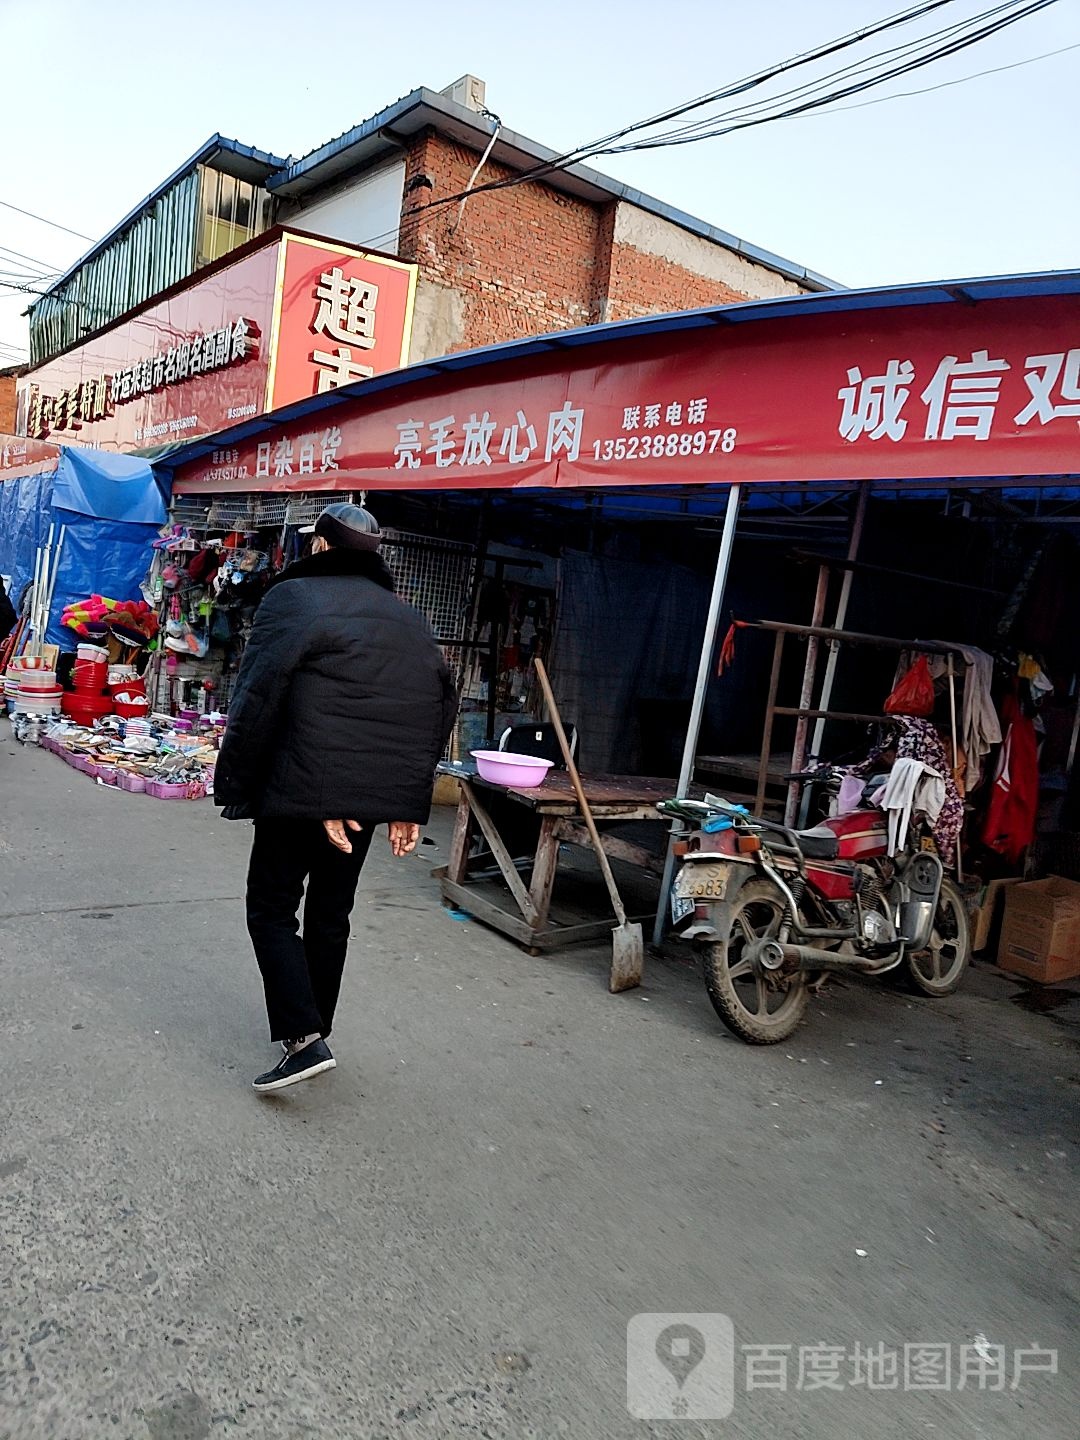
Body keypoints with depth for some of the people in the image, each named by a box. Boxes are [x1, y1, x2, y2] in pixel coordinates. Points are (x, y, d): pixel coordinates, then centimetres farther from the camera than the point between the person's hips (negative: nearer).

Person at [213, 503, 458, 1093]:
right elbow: (440, 708, 11)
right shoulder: (408, 618, 13)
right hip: (374, 795, 6)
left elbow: (258, 700, -13)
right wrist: (409, 805, 12)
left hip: (302, 789, -6)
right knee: (330, 913, 17)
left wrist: (236, 784, -5)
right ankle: (314, 1027, 28)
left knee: (272, 909, 6)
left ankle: (303, 1038, -4)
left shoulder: (293, 598, -5)